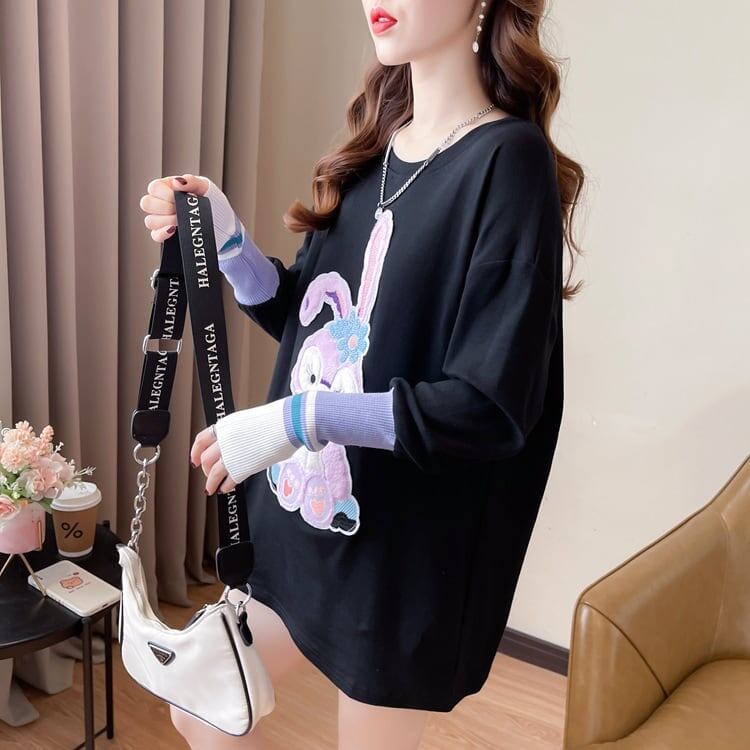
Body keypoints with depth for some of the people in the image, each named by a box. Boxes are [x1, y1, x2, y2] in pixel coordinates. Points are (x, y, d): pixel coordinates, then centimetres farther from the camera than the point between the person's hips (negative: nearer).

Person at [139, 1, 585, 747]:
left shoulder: (507, 161, -17)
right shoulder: (372, 147, 5)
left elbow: (495, 406, -22)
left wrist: (301, 419, -27)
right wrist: (224, 238, -5)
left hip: (402, 549, -7)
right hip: (299, 517, 7)